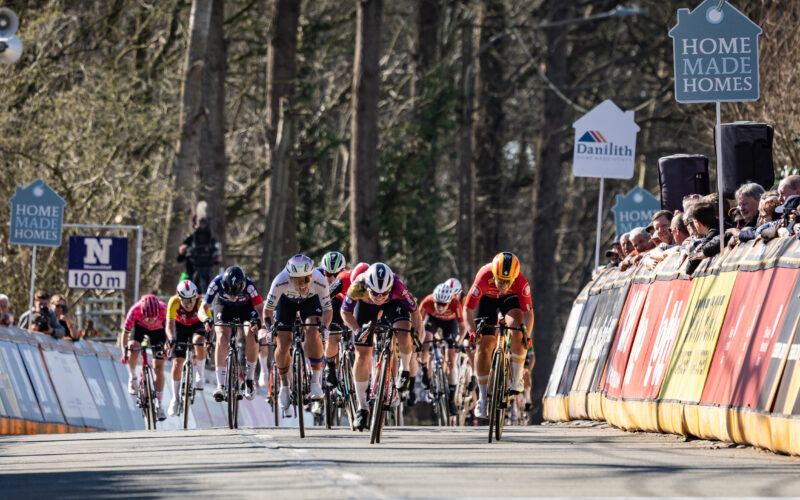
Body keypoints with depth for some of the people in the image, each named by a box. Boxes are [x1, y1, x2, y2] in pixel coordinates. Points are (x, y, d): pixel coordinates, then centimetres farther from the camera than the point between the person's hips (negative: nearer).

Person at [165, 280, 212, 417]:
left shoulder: (200, 302, -34)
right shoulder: (174, 302, -33)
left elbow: (209, 324, -40)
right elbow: (170, 324, -41)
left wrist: (210, 339, -58)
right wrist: (171, 338, -61)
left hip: (197, 325, -1)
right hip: (180, 326, 1)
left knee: (198, 341, -35)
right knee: (177, 363, -9)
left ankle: (200, 375, -14)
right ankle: (175, 398, 9)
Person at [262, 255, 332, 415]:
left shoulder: (320, 281, -37)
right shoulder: (281, 282, -39)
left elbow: (327, 309, -24)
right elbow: (268, 308, -25)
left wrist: (324, 328, -38)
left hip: (311, 300, 0)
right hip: (286, 300, 0)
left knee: (313, 333, -26)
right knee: (283, 346, -8)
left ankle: (316, 382, -16)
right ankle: (284, 386, 16)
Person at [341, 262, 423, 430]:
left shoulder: (397, 287, -40)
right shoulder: (357, 287, -39)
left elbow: (415, 311, -24)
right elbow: (345, 312, -20)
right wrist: (357, 331, -34)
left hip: (393, 303, -1)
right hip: (365, 304, 1)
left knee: (403, 336, -29)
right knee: (362, 355, -4)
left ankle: (404, 370, 3)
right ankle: (362, 407, 8)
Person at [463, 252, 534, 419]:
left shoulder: (521, 283, -36)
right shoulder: (483, 278, -39)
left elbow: (528, 313, -31)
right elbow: (467, 309, -32)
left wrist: (527, 338, -45)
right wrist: (473, 332, -47)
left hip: (509, 299, 0)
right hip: (486, 298, 0)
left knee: (517, 330, -29)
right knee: (484, 346, -6)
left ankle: (516, 380, -16)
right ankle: (482, 398, 5)